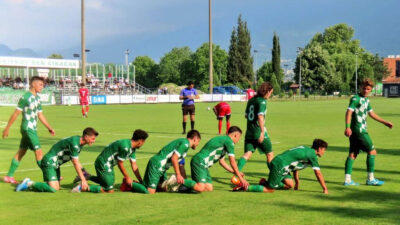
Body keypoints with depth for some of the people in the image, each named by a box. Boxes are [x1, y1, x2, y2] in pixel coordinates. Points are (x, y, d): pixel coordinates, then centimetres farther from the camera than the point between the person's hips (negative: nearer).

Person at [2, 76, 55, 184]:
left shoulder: (37, 98, 12)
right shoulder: (25, 97, -13)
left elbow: (40, 115, 18)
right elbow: (16, 113, -12)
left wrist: (49, 127, 12)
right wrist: (7, 128, -9)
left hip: (32, 129, 9)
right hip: (28, 128, -9)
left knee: (21, 152, 12)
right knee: (38, 151, -10)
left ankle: (9, 176, 20)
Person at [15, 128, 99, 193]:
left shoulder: (79, 143, 6)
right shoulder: (74, 143, -24)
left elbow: (76, 162, 16)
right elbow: (76, 164, -22)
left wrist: (83, 177, 15)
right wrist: (83, 180, -19)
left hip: (55, 165, 10)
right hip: (49, 162, -10)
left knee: (57, 188, 6)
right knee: (53, 189, -20)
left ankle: (29, 183, 15)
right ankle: (29, 184, -6)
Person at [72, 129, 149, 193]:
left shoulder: (132, 148, 4)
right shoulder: (125, 146, -26)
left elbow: (134, 165, 9)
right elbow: (120, 164, -17)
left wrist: (141, 181, 9)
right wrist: (127, 177, -6)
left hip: (109, 164, 10)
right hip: (103, 164, -10)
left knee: (110, 181, 29)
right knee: (110, 191, -8)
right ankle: (82, 187, -10)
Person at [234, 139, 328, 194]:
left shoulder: (305, 149, 19)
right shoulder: (312, 155, -8)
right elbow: (318, 173, -7)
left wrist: (297, 181, 33)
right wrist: (325, 189, 1)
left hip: (278, 163, 9)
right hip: (279, 166, -9)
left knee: (290, 185, 9)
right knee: (270, 190, -4)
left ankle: (266, 183, 12)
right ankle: (245, 187, -8)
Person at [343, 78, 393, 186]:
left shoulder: (366, 100, 17)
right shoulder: (356, 99, -11)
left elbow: (371, 113, 27)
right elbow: (349, 112, -20)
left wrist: (384, 122, 30)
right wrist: (347, 127, -31)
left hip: (361, 130, 9)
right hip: (359, 130, -9)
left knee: (353, 154, 7)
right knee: (372, 151, -3)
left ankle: (347, 180, 7)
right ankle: (370, 179, 4)